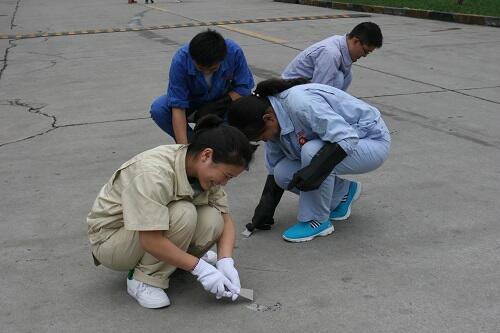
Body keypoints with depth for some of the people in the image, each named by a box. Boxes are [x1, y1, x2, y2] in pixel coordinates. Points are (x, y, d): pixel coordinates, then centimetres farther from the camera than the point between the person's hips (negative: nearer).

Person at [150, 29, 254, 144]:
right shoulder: (180, 60, -32)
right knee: (158, 109, -28)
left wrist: (216, 107, -29)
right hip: (191, 100, 0)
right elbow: (178, 107, -33)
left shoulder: (234, 52, -29)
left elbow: (244, 87, -16)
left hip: (222, 101, 0)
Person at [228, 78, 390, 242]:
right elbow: (274, 168, 5)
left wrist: (315, 169, -41)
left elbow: (346, 138, -35)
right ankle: (343, 192, 12)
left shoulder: (300, 102, -32)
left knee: (312, 151, -33)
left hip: (373, 142, -8)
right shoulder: (273, 123, -5)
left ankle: (317, 221, -13)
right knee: (283, 173, -9)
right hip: (341, 144, 8)